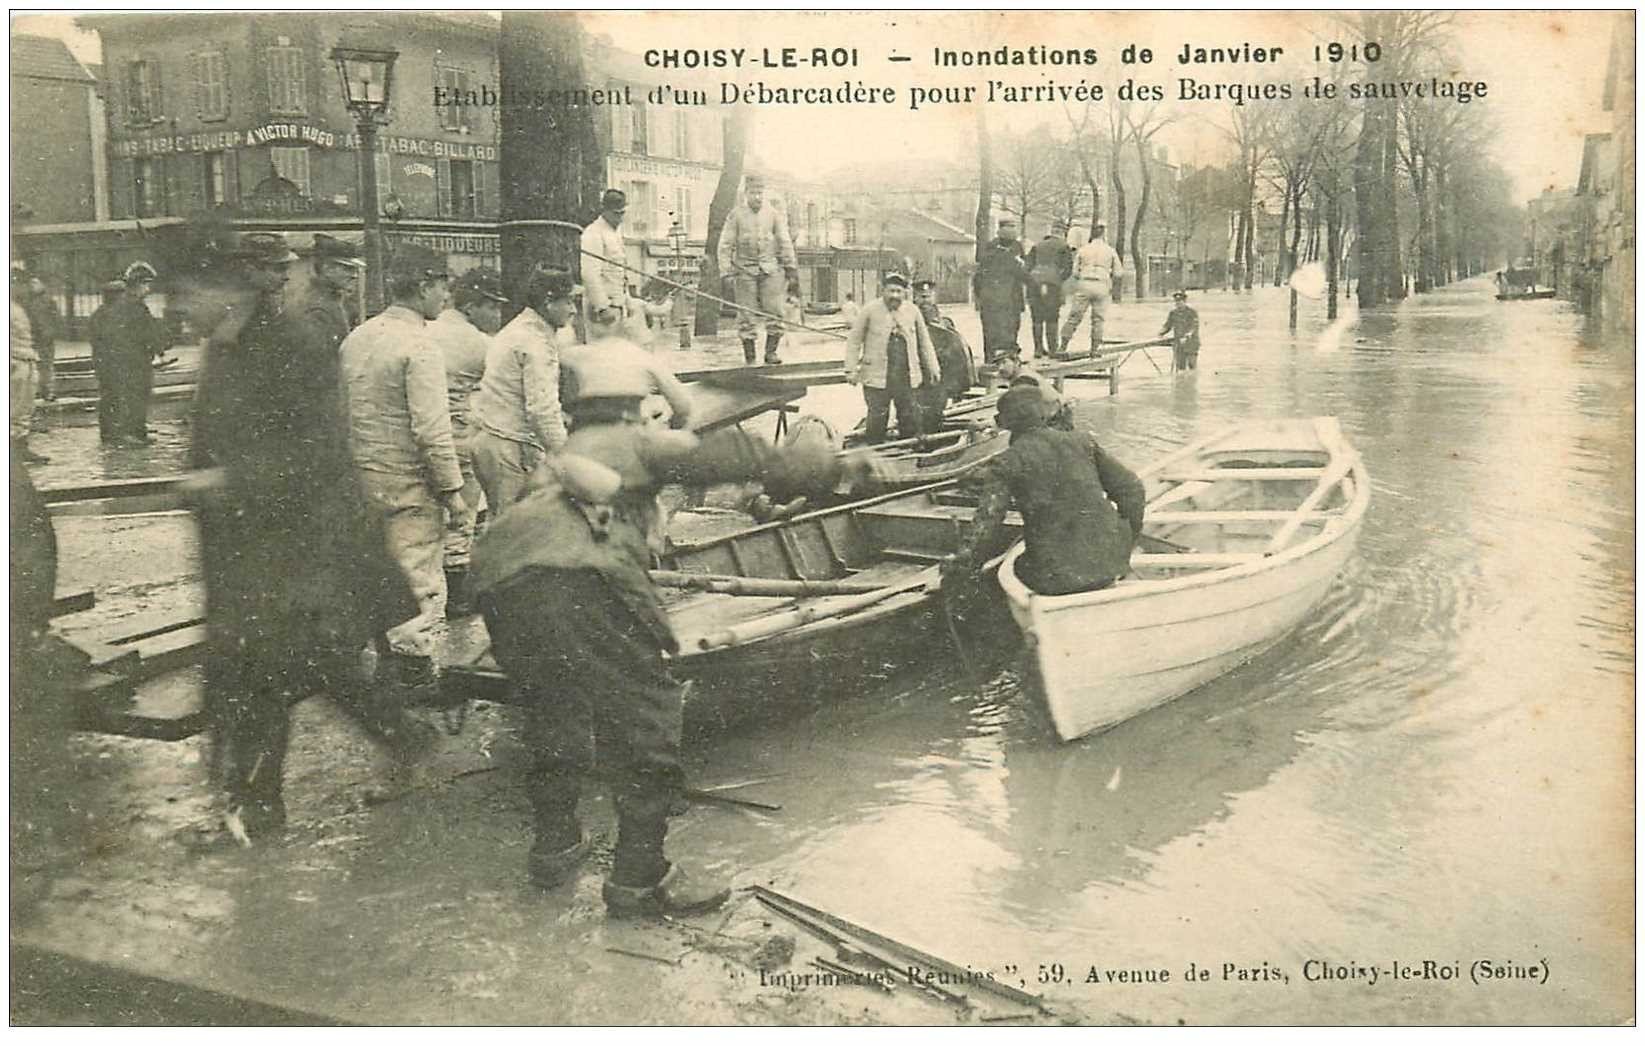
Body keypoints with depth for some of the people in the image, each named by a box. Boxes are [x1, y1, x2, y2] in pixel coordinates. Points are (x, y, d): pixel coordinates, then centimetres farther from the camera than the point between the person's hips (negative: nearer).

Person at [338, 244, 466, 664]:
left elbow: (339, 408, 14)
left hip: (360, 475, 8)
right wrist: (452, 487, -12)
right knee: (422, 586, -1)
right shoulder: (418, 344, -15)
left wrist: (355, 465, 20)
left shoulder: (355, 338, 9)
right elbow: (431, 427, -19)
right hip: (408, 481, -8)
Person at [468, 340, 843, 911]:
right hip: (571, 580, -8)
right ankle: (639, 877, 5)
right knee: (646, 713, 0)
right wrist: (829, 465, 8)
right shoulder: (635, 440, 18)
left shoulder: (567, 454, 37)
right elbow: (722, 455, 7)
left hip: (498, 587, 8)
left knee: (554, 710, 29)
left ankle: (554, 843, 41)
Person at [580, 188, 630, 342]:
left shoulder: (617, 231, 16)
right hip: (602, 306, -9)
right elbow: (591, 274, -21)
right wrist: (602, 307, -23)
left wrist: (626, 300, 21)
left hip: (617, 305, 9)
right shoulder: (593, 233, -13)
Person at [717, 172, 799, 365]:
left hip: (770, 270, 1)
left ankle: (771, 351, 7)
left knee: (774, 312, -5)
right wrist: (726, 275, -7)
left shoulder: (774, 214, 7)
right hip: (745, 271, -1)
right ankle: (749, 356, 5)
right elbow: (725, 246, 1)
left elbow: (785, 244, 11)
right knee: (747, 316, -1)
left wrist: (792, 271, 6)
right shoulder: (736, 216, 2)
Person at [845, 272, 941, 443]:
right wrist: (851, 369, -6)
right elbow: (854, 341, 0)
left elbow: (925, 342, 15)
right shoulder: (870, 310, -2)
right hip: (876, 377, -3)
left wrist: (933, 369, 13)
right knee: (877, 419, 2)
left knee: (911, 420, 6)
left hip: (907, 377, 3)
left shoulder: (913, 312, 7)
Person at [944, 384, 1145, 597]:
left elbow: (986, 526, -10)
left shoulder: (1004, 466, -2)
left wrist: (959, 566, 4)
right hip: (1112, 565, 3)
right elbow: (1131, 489, 10)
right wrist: (1126, 543, 22)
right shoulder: (1083, 442, 8)